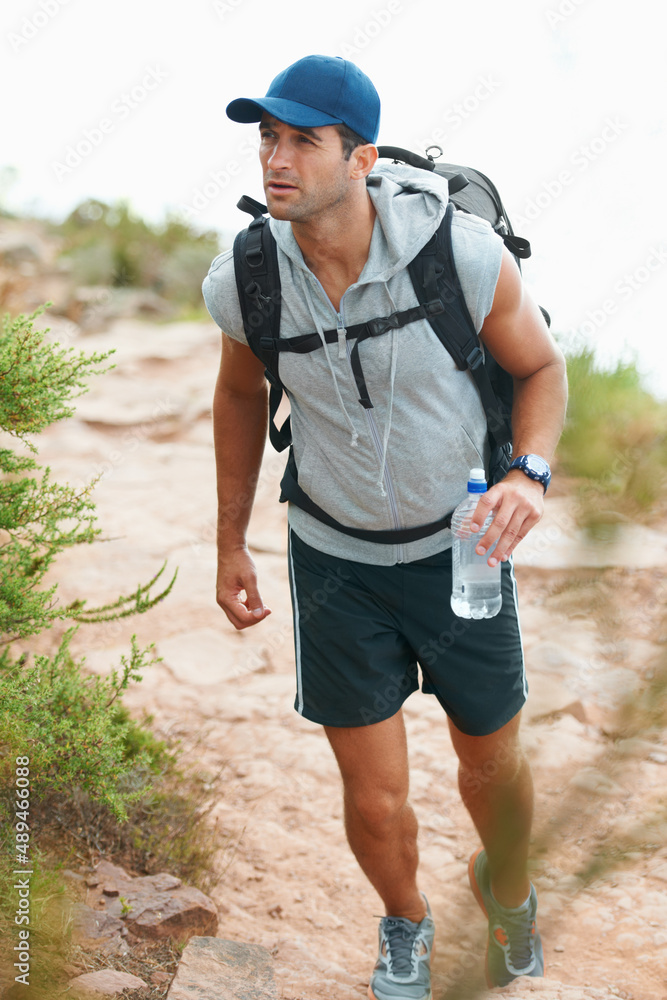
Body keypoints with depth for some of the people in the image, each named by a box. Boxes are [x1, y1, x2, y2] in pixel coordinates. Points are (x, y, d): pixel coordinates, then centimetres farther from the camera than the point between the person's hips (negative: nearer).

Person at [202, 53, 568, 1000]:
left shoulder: (462, 252, -28)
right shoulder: (242, 280, -20)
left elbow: (541, 365, -9)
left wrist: (528, 474, -30)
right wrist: (230, 544, 9)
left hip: (458, 548, 0)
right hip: (335, 558, 1)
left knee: (493, 767, 16)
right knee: (375, 802, 4)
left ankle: (506, 888, 54)